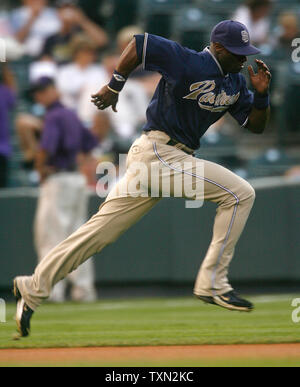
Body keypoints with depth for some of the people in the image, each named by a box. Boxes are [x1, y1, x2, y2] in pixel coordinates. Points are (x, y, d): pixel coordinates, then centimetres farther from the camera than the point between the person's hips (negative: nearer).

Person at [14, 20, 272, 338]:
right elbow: (139, 43, -10)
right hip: (158, 153, -8)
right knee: (240, 194, -11)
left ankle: (33, 289, 6)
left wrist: (261, 94, -2)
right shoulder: (189, 63, -13)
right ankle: (212, 284, -8)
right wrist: (113, 87, -7)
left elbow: (255, 125, 16)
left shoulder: (235, 82, 13)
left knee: (101, 230, 5)